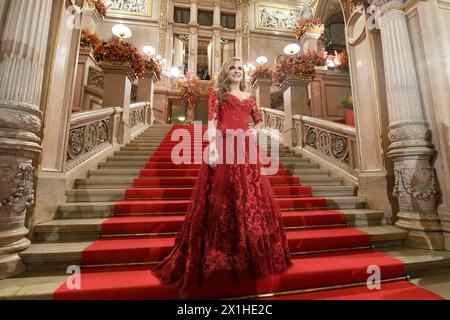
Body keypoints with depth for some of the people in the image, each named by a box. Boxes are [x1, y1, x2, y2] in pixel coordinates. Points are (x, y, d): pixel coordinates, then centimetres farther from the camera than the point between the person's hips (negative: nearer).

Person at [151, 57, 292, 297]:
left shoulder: (249, 97, 24)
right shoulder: (218, 94, 11)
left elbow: (259, 120, 32)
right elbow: (212, 122, -3)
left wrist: (255, 130, 8)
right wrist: (212, 149, -18)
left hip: (246, 150, 5)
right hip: (224, 148, -4)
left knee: (251, 197, 6)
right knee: (223, 198, -5)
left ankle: (251, 254, 23)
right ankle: (219, 256, 9)